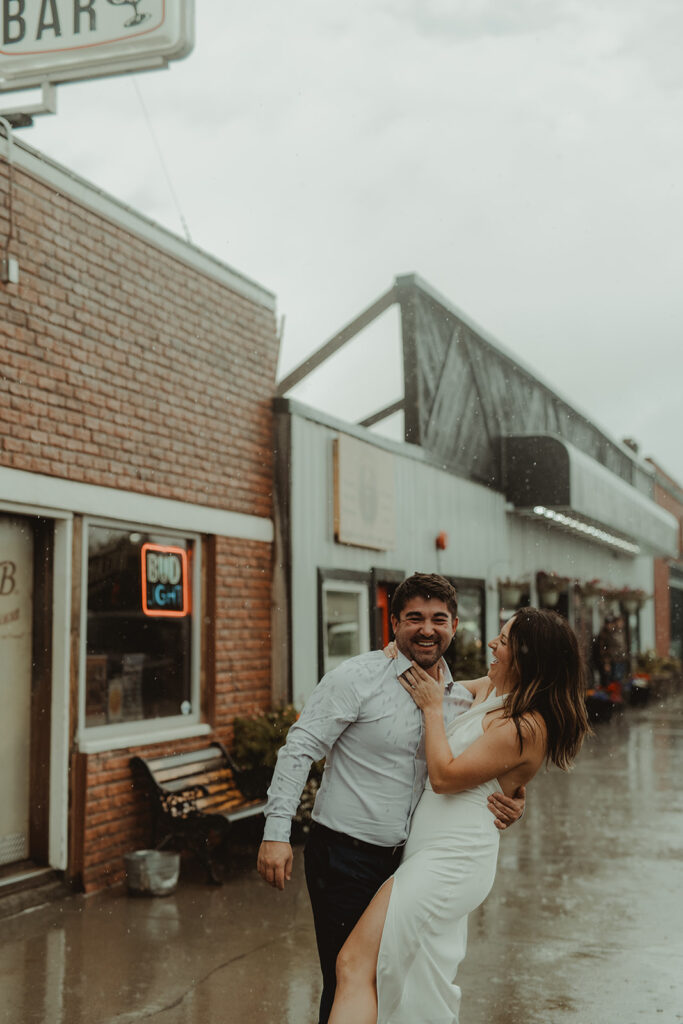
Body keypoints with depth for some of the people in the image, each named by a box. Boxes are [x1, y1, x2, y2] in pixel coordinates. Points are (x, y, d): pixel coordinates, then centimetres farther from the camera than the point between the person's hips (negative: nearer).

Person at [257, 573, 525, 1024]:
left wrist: (509, 805, -6)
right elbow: (300, 749, -13)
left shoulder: (463, 700, 7)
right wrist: (277, 831, -19)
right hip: (343, 855, -6)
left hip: (407, 860, 6)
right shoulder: (359, 677, -11)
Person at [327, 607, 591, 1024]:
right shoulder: (488, 689, 10)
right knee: (422, 987, 18)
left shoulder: (525, 728, -18)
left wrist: (431, 707, -9)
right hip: (445, 854, 10)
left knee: (355, 966, -16)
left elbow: (445, 775, -18)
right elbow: (444, 689, 30)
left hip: (452, 859, -10)